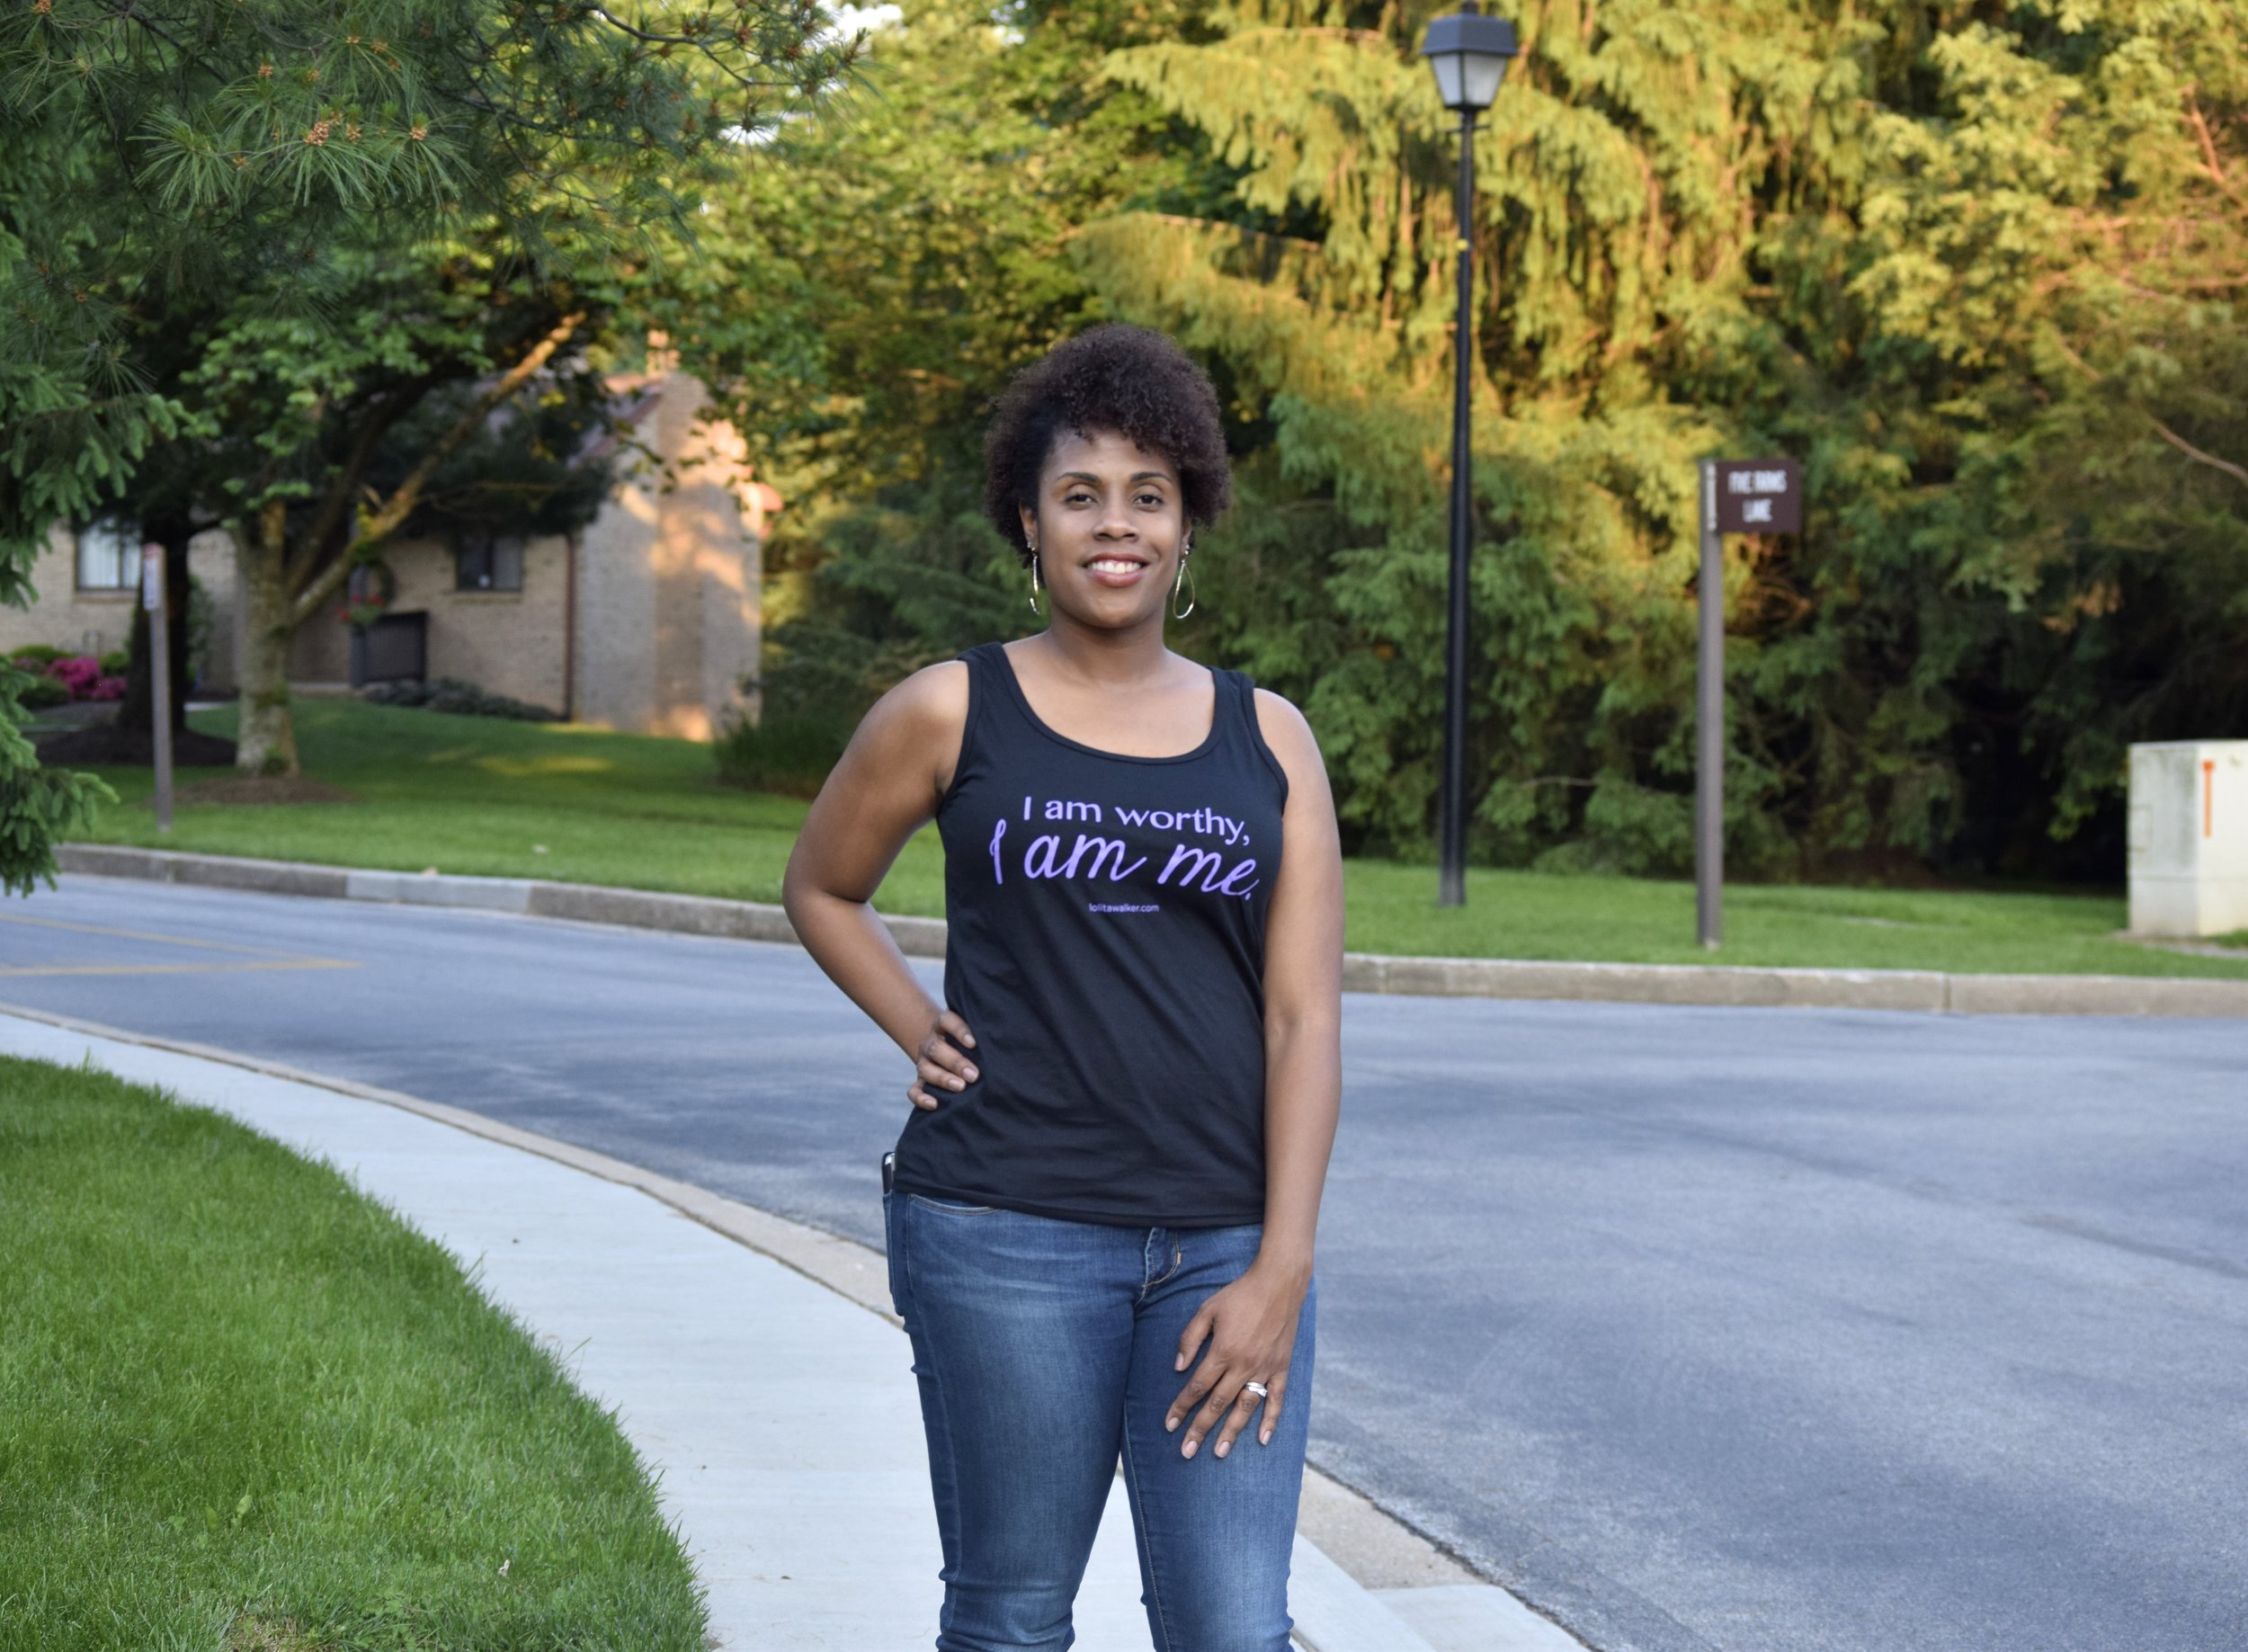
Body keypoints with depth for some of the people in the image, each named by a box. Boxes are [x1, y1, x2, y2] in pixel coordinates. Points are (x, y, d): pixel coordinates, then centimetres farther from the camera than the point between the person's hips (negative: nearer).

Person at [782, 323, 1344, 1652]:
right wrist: (923, 1036, 3)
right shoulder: (951, 715, 3)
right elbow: (822, 889, 19)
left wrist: (1281, 1269, -7)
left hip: (1225, 1244, 1)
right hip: (1008, 1231, -1)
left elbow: (1304, 1018, 1)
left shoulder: (1268, 740, 7)